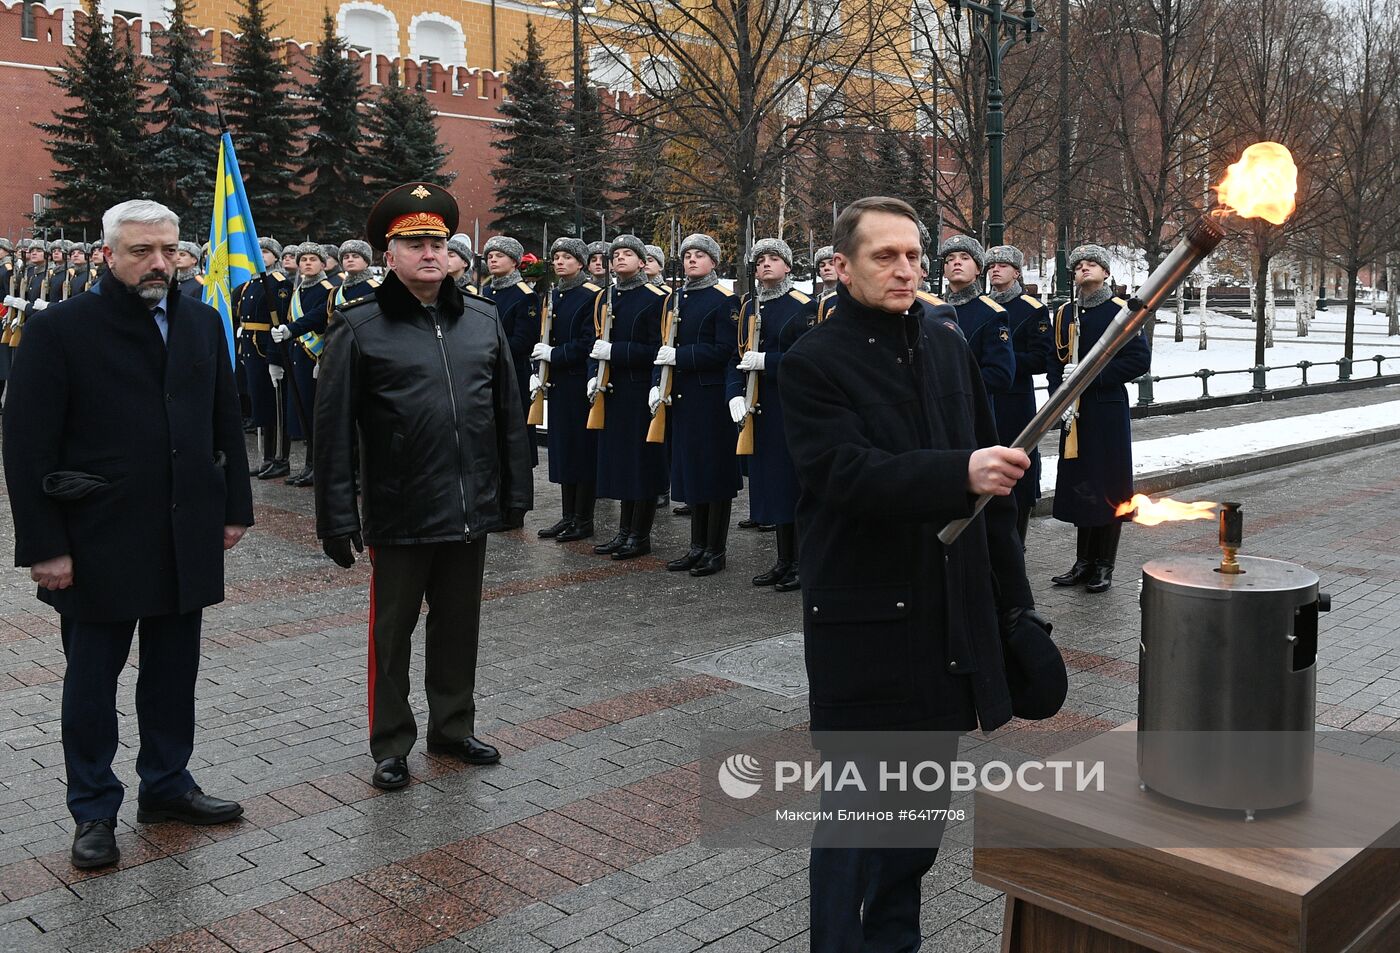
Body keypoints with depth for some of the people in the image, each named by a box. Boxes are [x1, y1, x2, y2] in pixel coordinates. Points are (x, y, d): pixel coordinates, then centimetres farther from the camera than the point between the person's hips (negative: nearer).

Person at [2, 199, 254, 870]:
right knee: (92, 680, 9)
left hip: (187, 538, 5)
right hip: (99, 544, -4)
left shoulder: (202, 324, 6)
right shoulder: (59, 330, -9)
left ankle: (167, 785, 33)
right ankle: (94, 810, 24)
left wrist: (235, 507, 8)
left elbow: (226, 423, 12)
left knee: (174, 672, 16)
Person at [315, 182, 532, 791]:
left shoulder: (483, 320, 6)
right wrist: (337, 519, -9)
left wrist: (515, 491, 8)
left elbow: (509, 414, 10)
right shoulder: (358, 328, -6)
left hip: (471, 511, 4)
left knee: (459, 625, 17)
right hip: (399, 513, -4)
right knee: (392, 631, 10)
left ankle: (453, 727, 34)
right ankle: (391, 746, 25)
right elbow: (335, 431, -7)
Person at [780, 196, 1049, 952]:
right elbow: (851, 474, -23)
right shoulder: (813, 362, -8)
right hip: (865, 624, -6)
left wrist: (1012, 597, 12)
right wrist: (960, 471, -37)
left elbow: (989, 473, 13)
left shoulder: (947, 342, 9)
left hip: (954, 615, 6)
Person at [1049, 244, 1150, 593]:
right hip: (1074, 414, 5)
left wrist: (1091, 376, -15)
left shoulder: (1120, 310, -4)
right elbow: (1055, 361, 12)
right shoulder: (1064, 313, 11)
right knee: (1080, 485, 9)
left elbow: (1140, 359, -10)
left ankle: (1104, 566, 10)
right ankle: (1084, 562, 20)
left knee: (1108, 486, 1)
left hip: (1108, 413, -4)